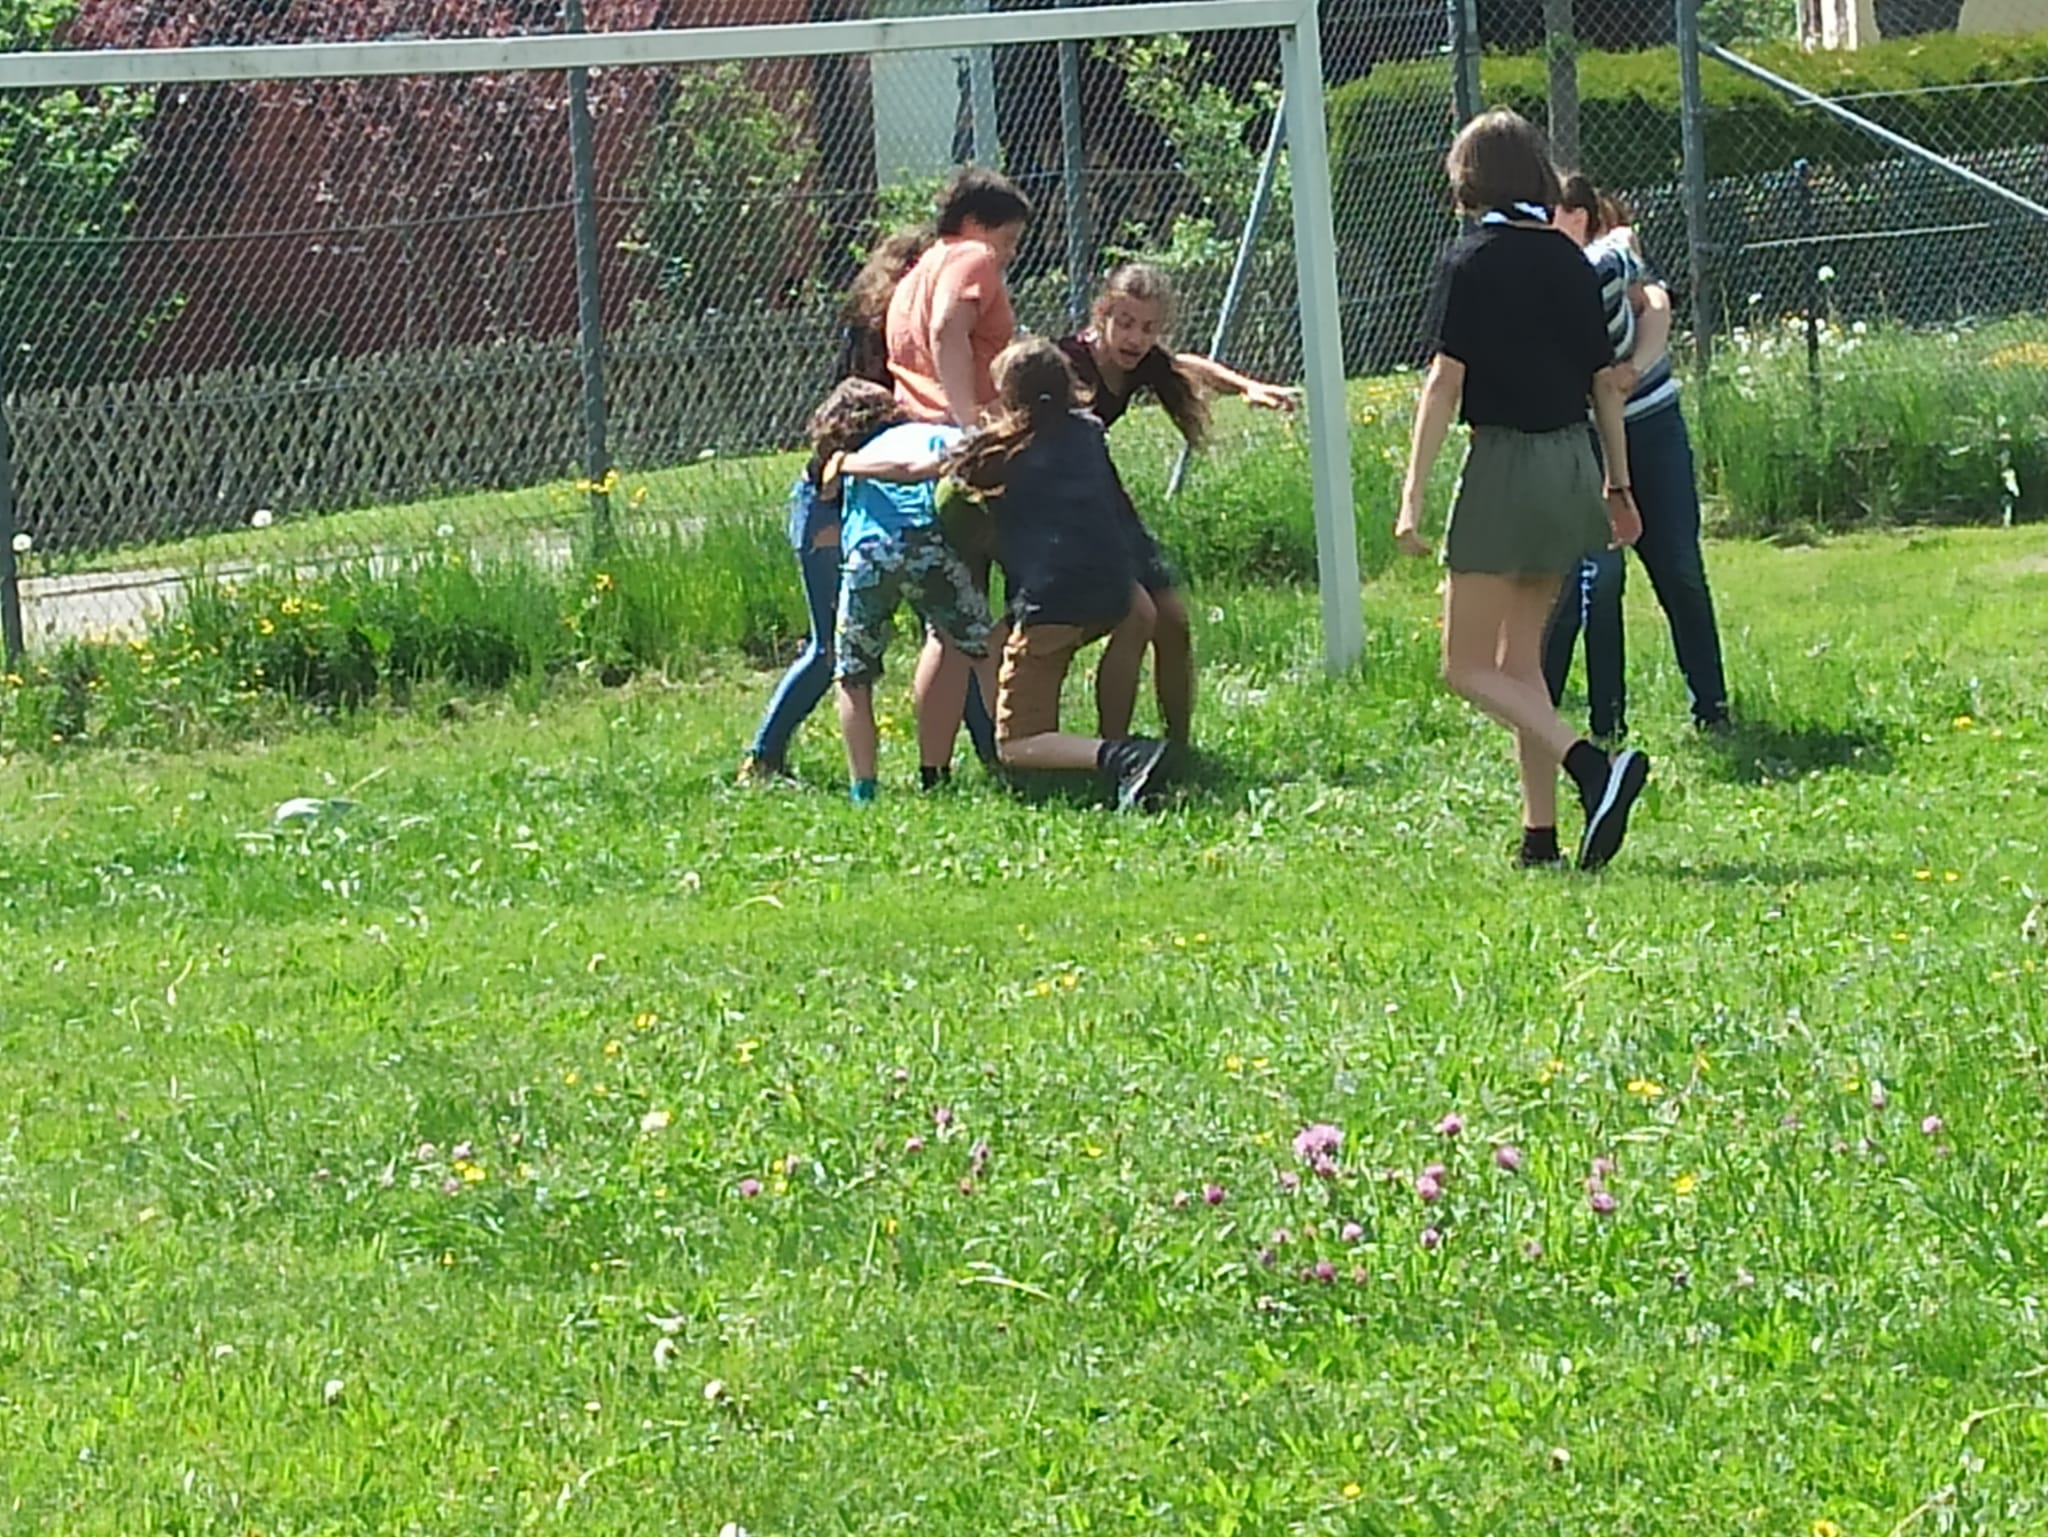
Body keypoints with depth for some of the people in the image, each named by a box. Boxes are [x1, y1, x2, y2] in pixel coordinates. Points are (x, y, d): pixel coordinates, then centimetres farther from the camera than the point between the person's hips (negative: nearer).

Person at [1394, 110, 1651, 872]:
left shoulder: (1472, 261, -9)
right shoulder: (1570, 261, 9)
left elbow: (1445, 380, -14)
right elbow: (1607, 381, 11)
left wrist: (1412, 494, -14)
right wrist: (1619, 486, 19)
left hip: (1506, 462, -7)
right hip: (1573, 465, 7)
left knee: (1468, 666, -2)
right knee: (1520, 659, 16)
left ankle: (1593, 765, -22)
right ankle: (1540, 833, 11)